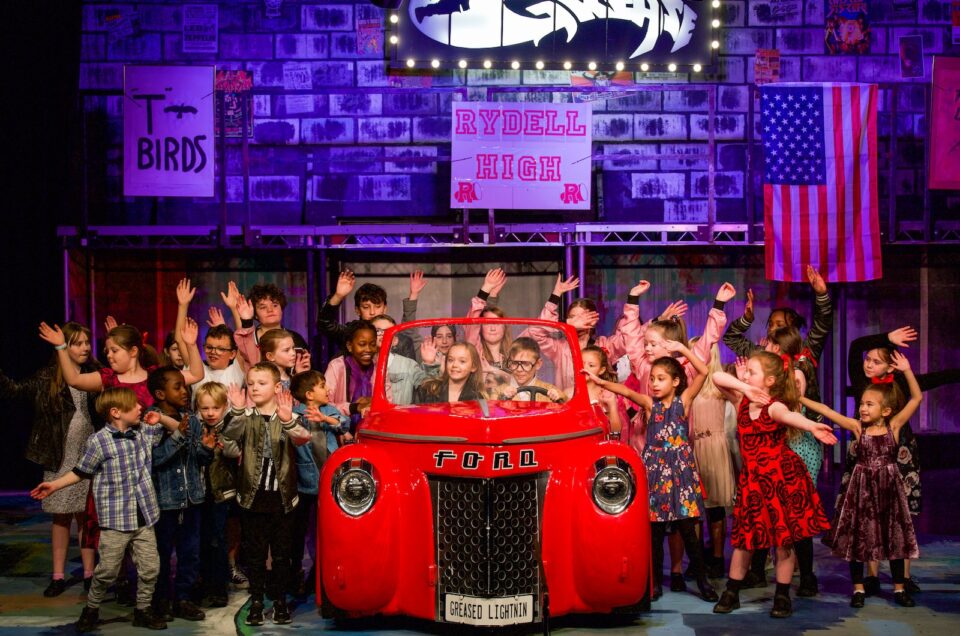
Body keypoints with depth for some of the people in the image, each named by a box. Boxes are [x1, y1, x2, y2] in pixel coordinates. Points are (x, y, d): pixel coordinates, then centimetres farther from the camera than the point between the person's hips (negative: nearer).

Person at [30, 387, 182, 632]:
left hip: (144, 517, 5)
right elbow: (82, 472, 2)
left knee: (150, 567, 6)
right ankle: (91, 609, 26)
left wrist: (161, 419, -1)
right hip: (115, 520, -4)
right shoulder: (98, 441, -10)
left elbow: (177, 429, 17)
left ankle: (143, 610, 24)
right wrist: (55, 485, -3)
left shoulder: (145, 432, 5)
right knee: (107, 570, 2)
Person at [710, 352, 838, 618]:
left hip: (781, 477, -5)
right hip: (753, 479, 5)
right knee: (743, 537, 10)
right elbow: (717, 377, -3)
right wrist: (744, 388, -18)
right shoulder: (742, 401, 2)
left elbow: (789, 416, -36)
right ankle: (731, 594, 22)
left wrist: (812, 426, -58)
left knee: (784, 539, 3)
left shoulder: (774, 406, -14)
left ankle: (783, 597, 17)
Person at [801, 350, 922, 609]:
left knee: (894, 536, 8)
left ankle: (899, 588, 21)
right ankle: (858, 588, 16)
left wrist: (907, 371, -14)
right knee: (857, 536, 4)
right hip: (862, 487, 0)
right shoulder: (857, 427, -3)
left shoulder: (894, 425, -3)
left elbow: (917, 398, -7)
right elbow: (827, 411, -9)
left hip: (889, 486, 0)